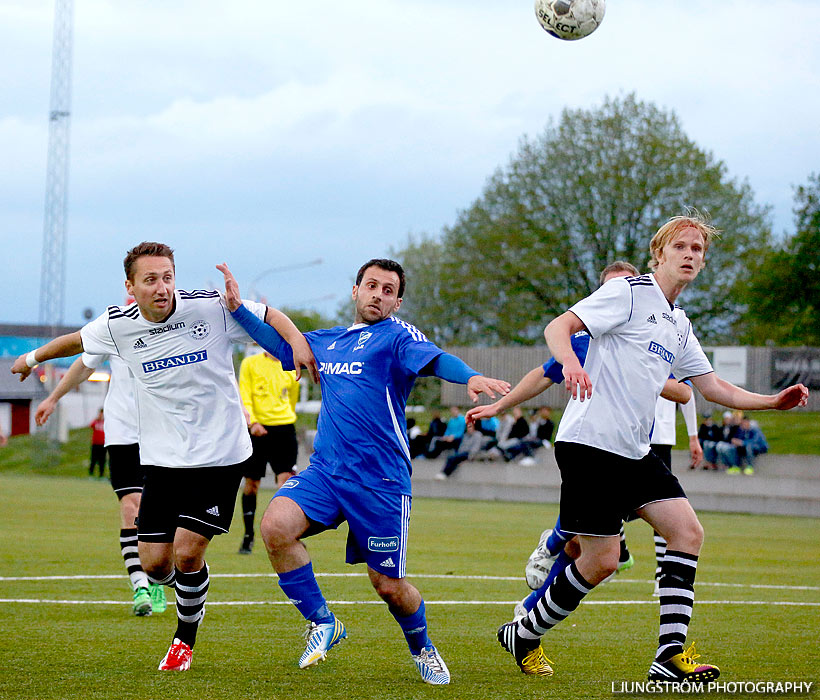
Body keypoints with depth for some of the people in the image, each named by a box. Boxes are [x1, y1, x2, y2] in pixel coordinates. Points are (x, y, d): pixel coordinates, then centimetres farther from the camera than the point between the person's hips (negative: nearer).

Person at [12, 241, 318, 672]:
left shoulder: (212, 309, -12)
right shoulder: (118, 325, -3)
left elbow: (268, 315, 1)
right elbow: (79, 340, 19)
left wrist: (297, 342, -18)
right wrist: (34, 357, 34)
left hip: (219, 455, -3)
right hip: (162, 458, 3)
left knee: (187, 553, -12)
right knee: (154, 563, -1)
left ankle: (186, 636, 15)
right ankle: (190, 594, 36)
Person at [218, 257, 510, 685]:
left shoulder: (397, 335, 0)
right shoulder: (327, 341, 18)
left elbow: (434, 359, -19)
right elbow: (281, 342, 34)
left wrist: (470, 377, -40)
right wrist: (238, 308, 22)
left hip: (380, 481, -5)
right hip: (325, 471, 5)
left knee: (389, 585, 0)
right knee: (275, 526, -23)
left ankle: (422, 648, 32)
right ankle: (322, 622, -5)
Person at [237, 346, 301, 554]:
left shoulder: (291, 368, 10)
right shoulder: (250, 363, 2)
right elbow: (244, 396, -4)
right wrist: (252, 421, -18)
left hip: (283, 427, 1)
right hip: (257, 428, -1)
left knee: (285, 478, -12)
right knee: (251, 482, 3)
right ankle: (248, 536, 17)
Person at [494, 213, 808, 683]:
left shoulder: (680, 326, 19)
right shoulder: (629, 292, -6)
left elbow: (713, 386, 25)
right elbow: (558, 327, -14)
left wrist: (773, 401, 14)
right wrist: (570, 362, -35)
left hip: (635, 451, 9)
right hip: (590, 443, -8)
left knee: (687, 531, -6)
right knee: (602, 561, -8)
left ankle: (671, 654, -7)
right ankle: (524, 636, 12)